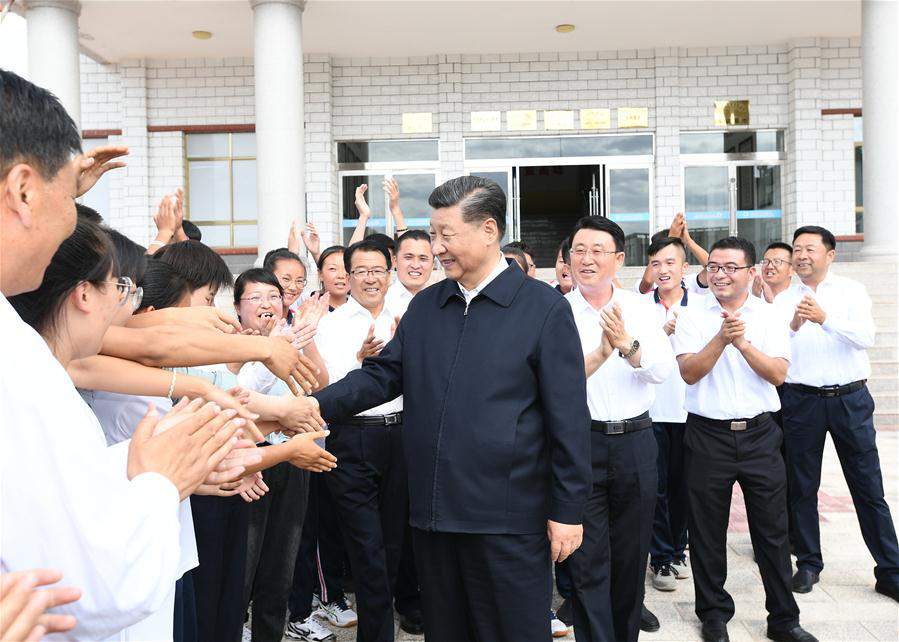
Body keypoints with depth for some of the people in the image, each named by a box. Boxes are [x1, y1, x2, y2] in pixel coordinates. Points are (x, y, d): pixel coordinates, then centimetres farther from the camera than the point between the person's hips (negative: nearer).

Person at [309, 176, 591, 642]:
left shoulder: (544, 308, -7)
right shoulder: (424, 306, 9)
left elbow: (568, 418, -8)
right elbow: (382, 375, 5)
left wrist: (567, 509, -8)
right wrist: (313, 406, -10)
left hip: (509, 518, -5)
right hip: (433, 514, 5)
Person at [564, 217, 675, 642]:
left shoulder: (639, 308, 3)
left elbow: (665, 370, -9)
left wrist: (628, 345, -26)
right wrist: (599, 355, -29)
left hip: (635, 443, 3)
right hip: (580, 443, -3)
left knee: (632, 554, 16)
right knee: (588, 560, 3)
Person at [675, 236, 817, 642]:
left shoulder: (769, 317, 3)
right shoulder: (692, 316, 0)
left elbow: (778, 373, -7)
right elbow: (689, 373, -10)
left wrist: (742, 342, -19)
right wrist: (721, 338, -22)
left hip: (759, 435, 1)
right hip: (708, 436, -1)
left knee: (772, 530, 8)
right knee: (707, 532, 9)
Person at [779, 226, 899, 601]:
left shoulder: (851, 291, 2)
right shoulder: (784, 300, 5)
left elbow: (866, 337, -13)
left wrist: (825, 319, -28)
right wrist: (793, 327, -23)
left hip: (850, 400, -1)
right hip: (801, 401, 1)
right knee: (802, 488, 8)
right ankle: (809, 563, 23)